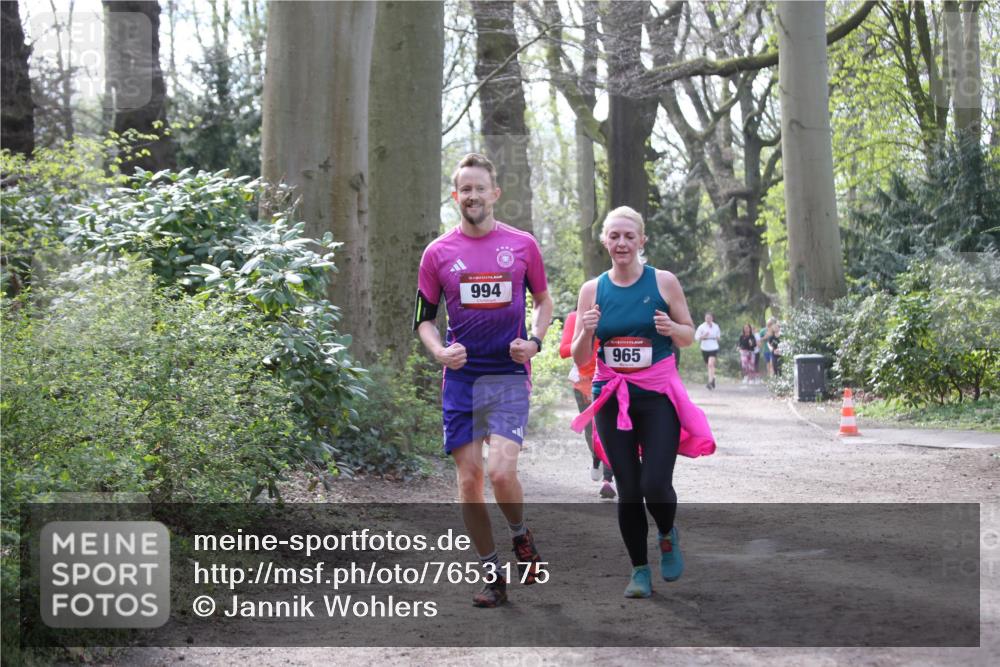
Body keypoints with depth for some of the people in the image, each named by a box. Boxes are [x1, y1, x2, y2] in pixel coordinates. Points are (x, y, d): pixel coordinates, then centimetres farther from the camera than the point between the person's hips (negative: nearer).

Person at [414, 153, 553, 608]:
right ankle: (492, 575, 16)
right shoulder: (438, 252, 4)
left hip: (509, 377, -2)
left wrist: (534, 342, -3)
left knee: (501, 472, -17)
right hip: (461, 379, 2)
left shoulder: (522, 245, 3)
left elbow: (544, 301, 15)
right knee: (469, 480, 2)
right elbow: (423, 318, 11)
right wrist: (440, 351, -8)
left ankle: (521, 536, 15)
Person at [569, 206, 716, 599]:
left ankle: (668, 535, 22)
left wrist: (671, 328, -16)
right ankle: (639, 570, 17)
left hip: (658, 394, -2)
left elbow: (688, 336, 6)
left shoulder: (664, 282, -3)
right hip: (612, 398, 2)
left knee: (655, 484, -12)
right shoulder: (592, 290, 2)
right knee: (627, 489, 2)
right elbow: (579, 359, 5)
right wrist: (587, 332, -16)